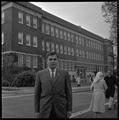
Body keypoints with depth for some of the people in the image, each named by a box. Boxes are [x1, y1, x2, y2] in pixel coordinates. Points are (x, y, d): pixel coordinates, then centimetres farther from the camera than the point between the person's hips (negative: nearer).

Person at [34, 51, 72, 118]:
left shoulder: (65, 74, 3)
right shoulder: (40, 74, 4)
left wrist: (69, 110, -1)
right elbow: (37, 94, 4)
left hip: (60, 110, 0)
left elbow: (68, 92, 3)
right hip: (45, 110, 0)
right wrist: (37, 111, 1)